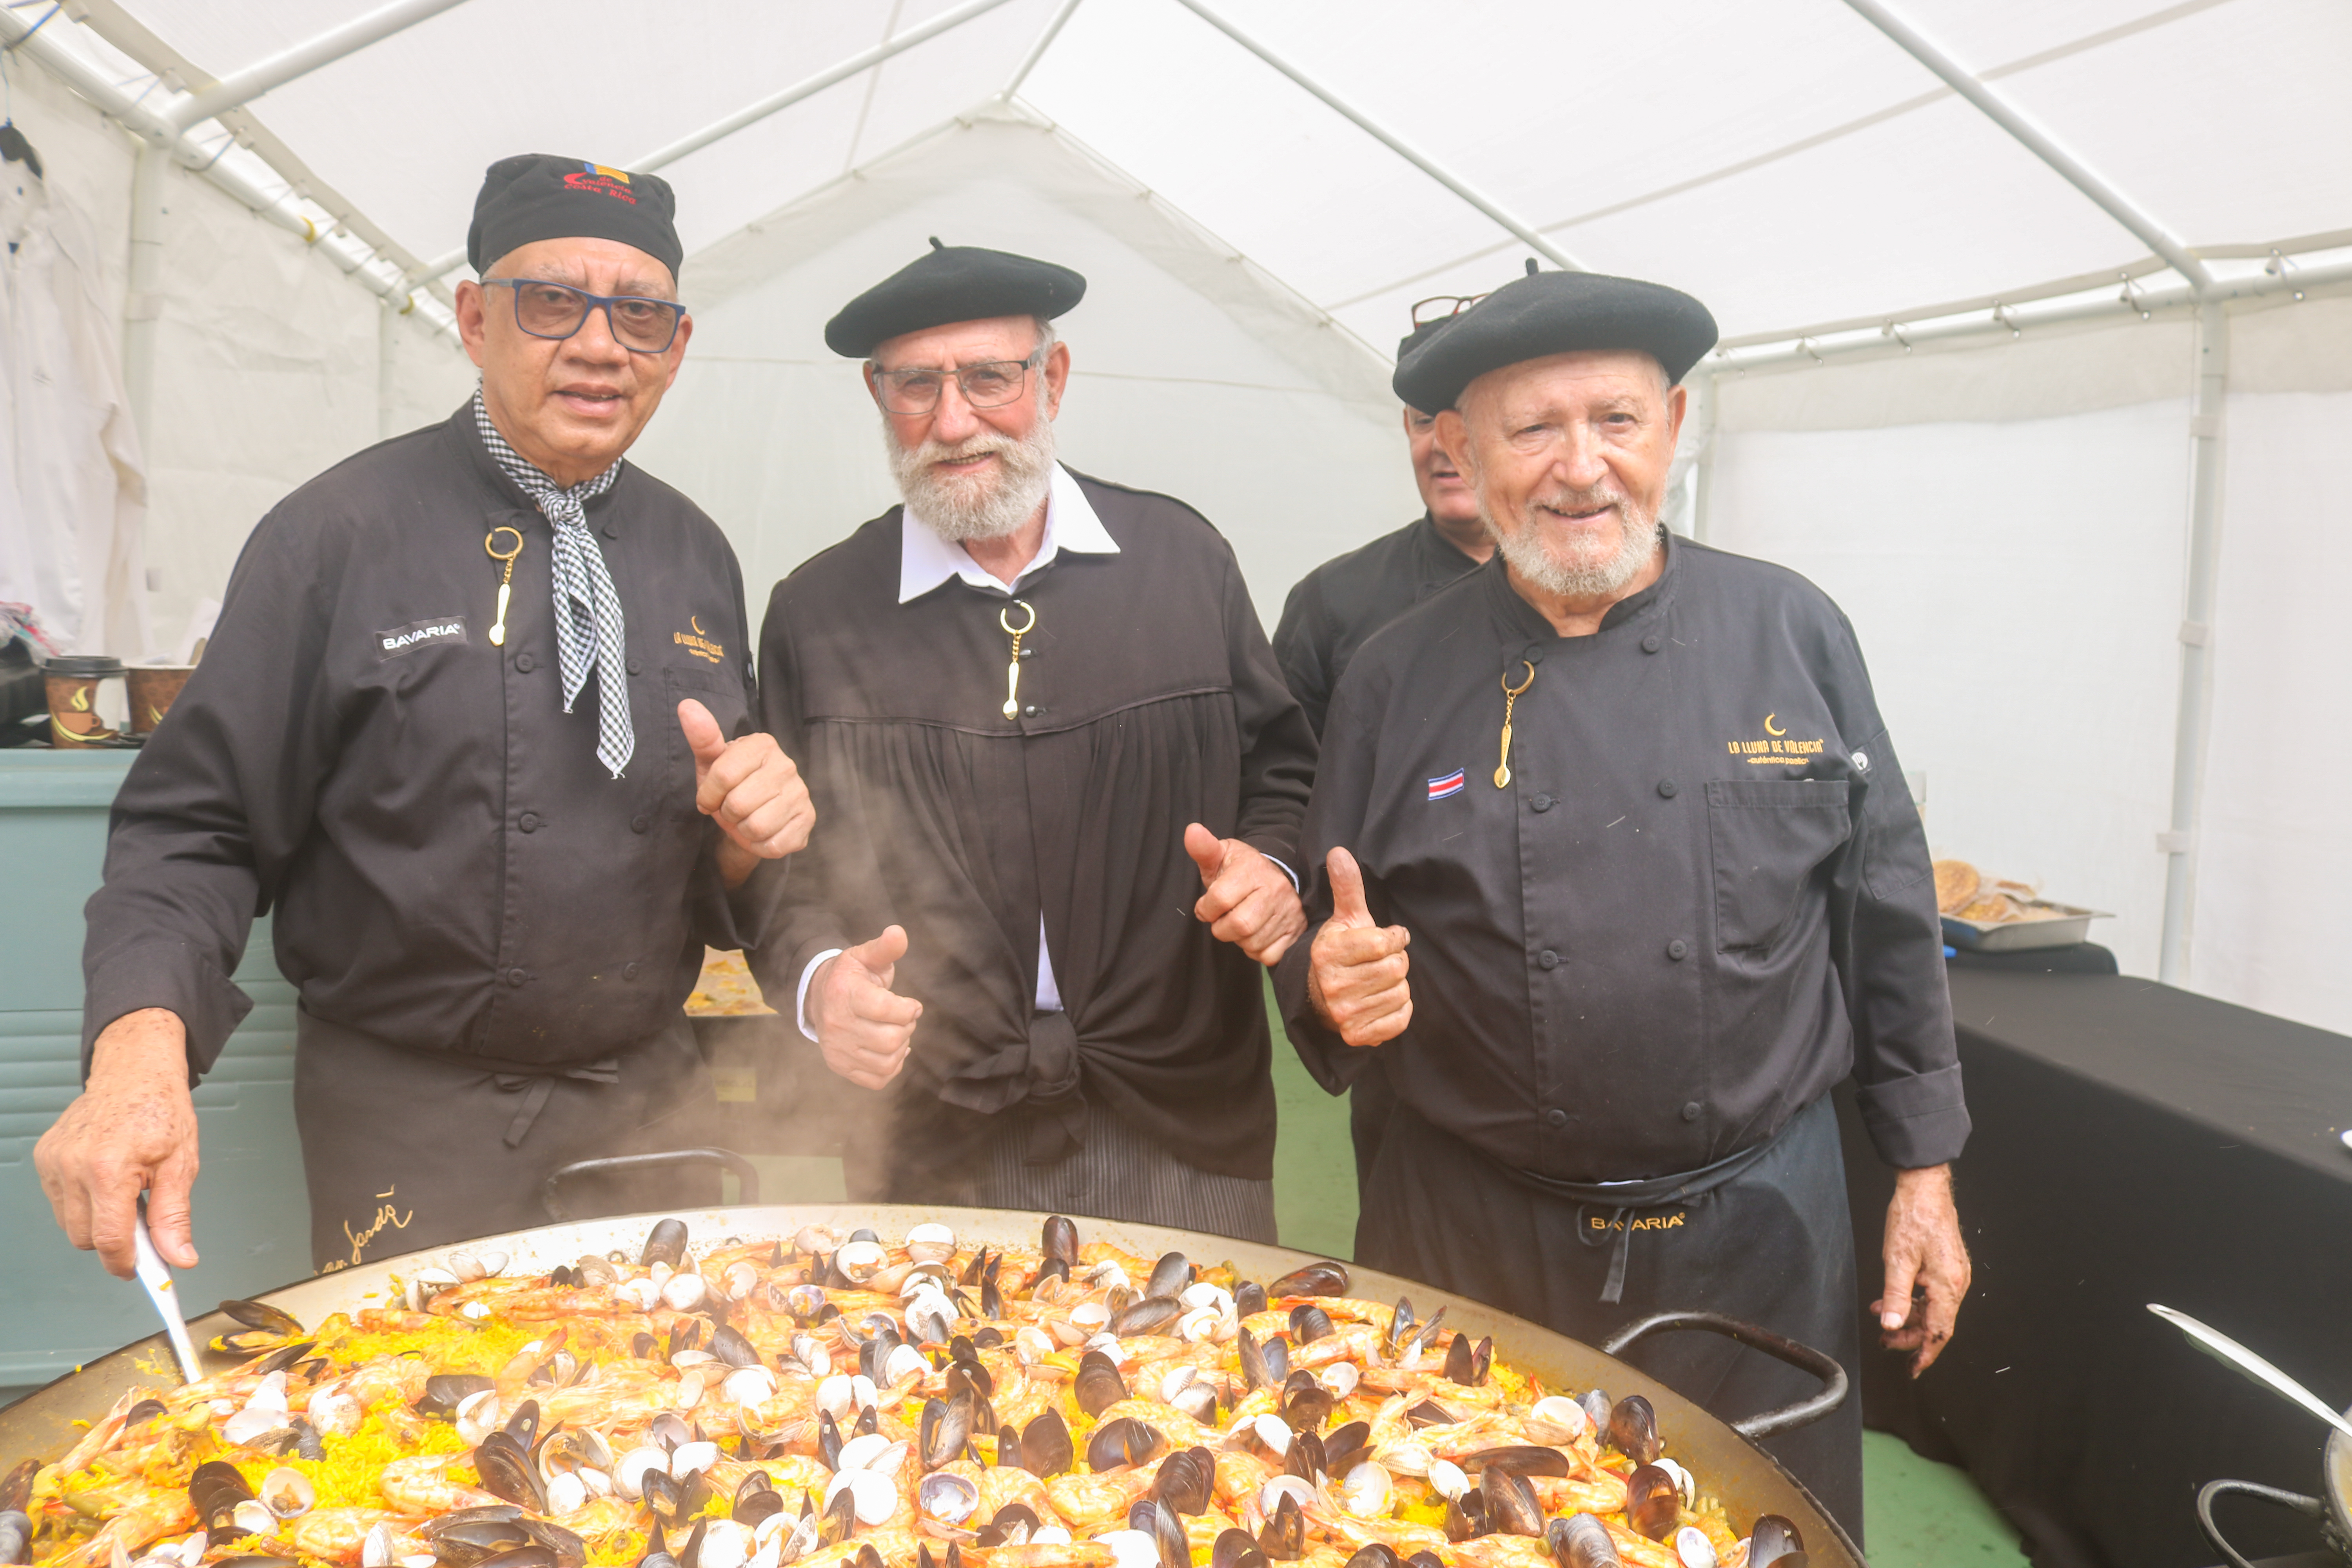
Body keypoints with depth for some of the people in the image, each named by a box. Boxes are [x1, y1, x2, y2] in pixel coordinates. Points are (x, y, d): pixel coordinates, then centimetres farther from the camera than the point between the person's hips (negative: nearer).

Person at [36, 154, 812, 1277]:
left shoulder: (697, 556, 6)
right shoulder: (339, 533, -8)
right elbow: (197, 830, -9)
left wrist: (751, 838, -10)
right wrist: (140, 1046, -26)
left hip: (650, 1101, 5)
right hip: (406, 1127, -4)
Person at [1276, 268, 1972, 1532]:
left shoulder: (1793, 633, -3)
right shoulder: (1395, 680, -3)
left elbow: (1886, 919, 3)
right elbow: (1326, 957, 5)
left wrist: (1924, 1170, 4)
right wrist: (1332, 988, -17)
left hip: (1755, 1228, 0)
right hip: (1474, 1236, 0)